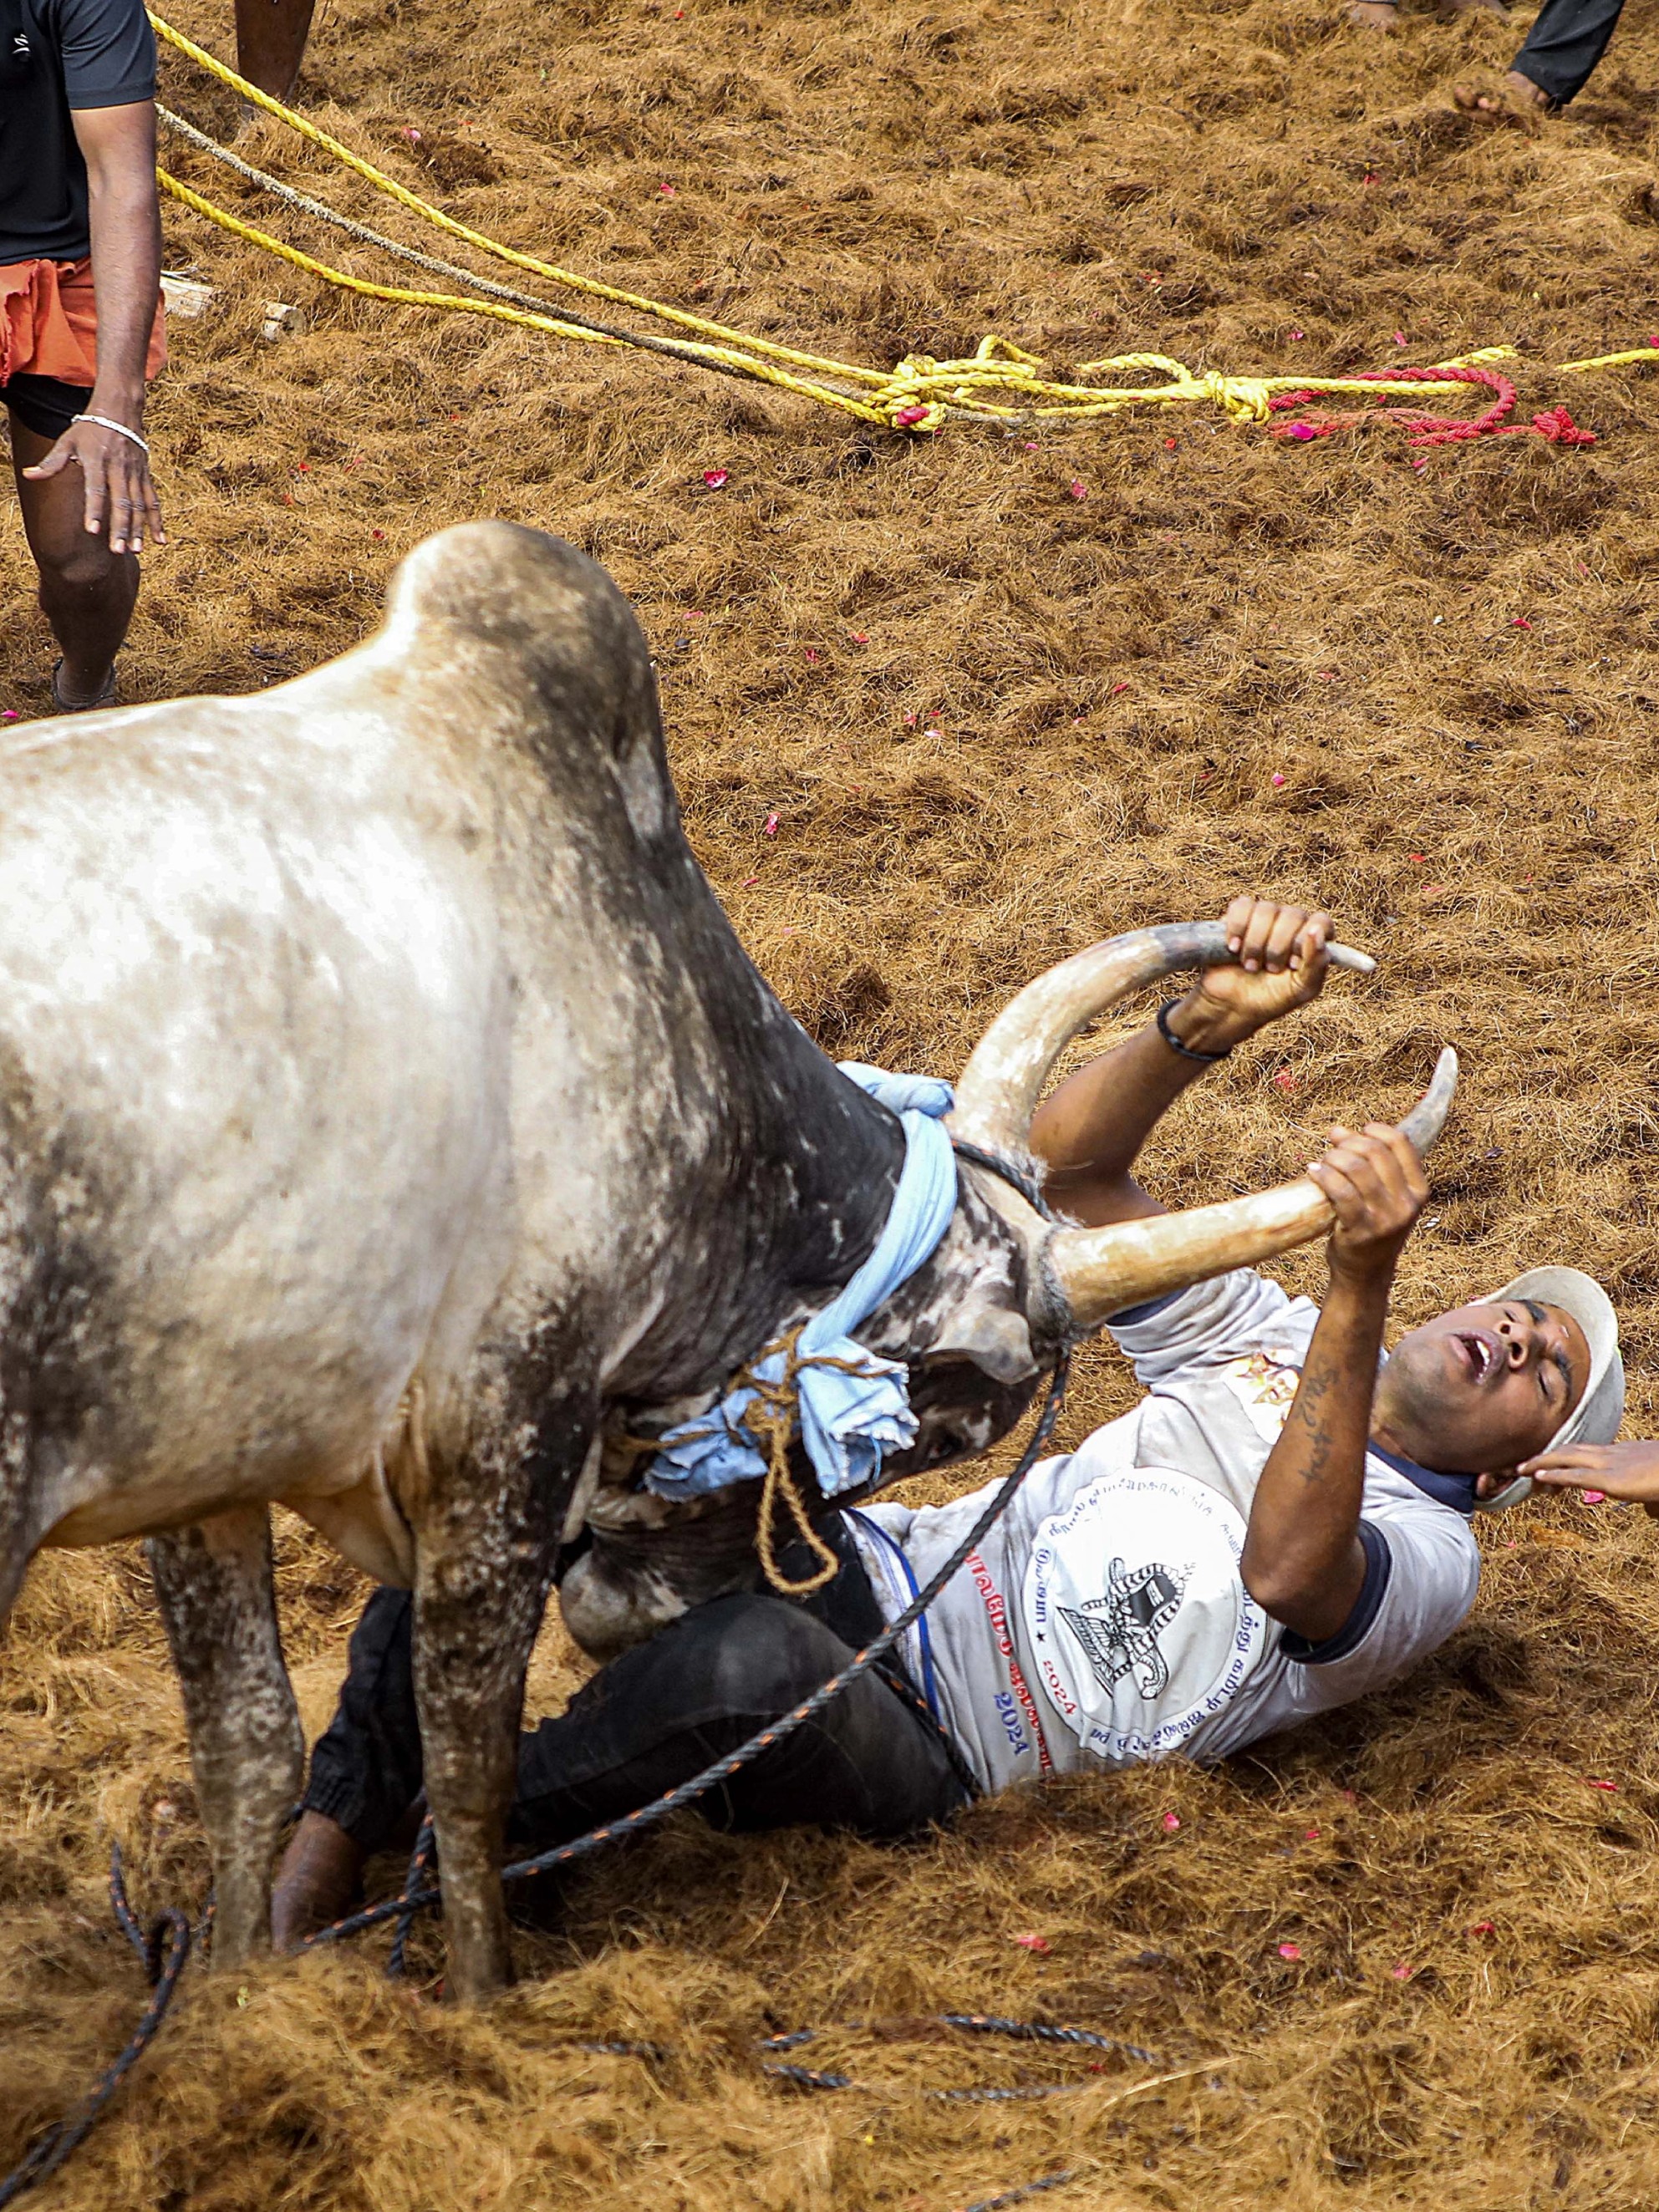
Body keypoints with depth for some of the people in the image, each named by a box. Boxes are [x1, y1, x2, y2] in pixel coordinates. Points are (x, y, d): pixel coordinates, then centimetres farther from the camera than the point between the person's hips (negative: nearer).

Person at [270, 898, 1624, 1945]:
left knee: (760, 1662, -43)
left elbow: (1286, 1573, -21)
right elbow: (1069, 1159, 14)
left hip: (936, 1749, -6)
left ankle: (430, 1850, -24)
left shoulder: (1428, 1558, 6)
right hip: (875, 1563, 6)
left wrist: (1364, 1283, -28)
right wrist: (1214, 1022, -5)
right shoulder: (1271, 1345, 25)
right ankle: (338, 1819, -20)